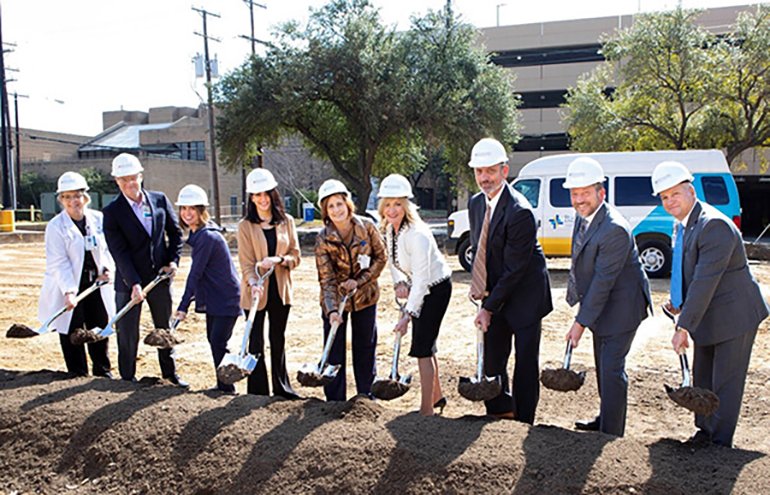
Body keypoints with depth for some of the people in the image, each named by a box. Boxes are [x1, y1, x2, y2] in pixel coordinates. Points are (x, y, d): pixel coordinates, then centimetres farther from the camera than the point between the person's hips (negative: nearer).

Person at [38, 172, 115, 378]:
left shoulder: (98, 219, 2)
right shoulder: (55, 227, -10)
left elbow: (107, 248, 13)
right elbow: (59, 263, -16)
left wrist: (107, 268, -6)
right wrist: (69, 291, -25)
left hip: (97, 284, 4)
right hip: (69, 287, -4)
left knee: (100, 328, 12)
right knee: (72, 332, 4)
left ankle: (102, 370, 29)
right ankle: (78, 373, 19)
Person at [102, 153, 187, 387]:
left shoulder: (160, 200, 2)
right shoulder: (112, 211, -8)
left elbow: (175, 232, 11)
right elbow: (119, 252, -14)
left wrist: (174, 260, -1)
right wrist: (134, 283, -21)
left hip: (160, 276, 3)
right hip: (129, 281, -3)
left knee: (165, 328, 16)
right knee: (127, 332, 5)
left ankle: (170, 372, 31)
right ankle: (127, 377, 22)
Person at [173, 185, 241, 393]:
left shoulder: (207, 237, -21)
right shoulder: (199, 234, 9)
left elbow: (195, 273, -21)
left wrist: (183, 306, -19)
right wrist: (193, 297, 15)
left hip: (226, 299, -10)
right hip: (214, 298, 10)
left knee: (218, 343, -8)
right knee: (213, 340, 15)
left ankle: (226, 387, 2)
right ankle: (223, 384, 26)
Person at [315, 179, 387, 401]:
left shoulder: (367, 226, -12)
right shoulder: (323, 239, -15)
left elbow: (380, 257, -3)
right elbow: (326, 279, -17)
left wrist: (359, 281, -15)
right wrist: (332, 310, -27)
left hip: (365, 296, 1)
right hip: (335, 299, -1)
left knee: (365, 347, 12)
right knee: (334, 349, 3)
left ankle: (366, 396, 28)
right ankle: (334, 400, 16)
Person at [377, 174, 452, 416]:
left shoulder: (417, 234, -31)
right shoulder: (389, 228, -5)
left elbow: (421, 279, -32)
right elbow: (392, 259, 10)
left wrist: (408, 315, -33)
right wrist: (399, 283, -8)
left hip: (436, 288, -8)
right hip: (419, 287, 8)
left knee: (422, 347, -8)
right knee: (426, 345, 16)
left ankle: (426, 409, 1)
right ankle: (437, 396, 34)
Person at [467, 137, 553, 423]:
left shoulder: (519, 211, -23)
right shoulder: (475, 204, 3)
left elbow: (514, 268, -21)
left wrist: (489, 307, -17)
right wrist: (478, 287, 0)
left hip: (524, 295, -7)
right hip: (495, 294, 7)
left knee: (525, 363, 2)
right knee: (492, 359, 11)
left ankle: (522, 423, 14)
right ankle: (500, 413, 28)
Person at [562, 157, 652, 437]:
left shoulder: (615, 230, -28)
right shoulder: (582, 216, 1)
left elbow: (603, 281, -26)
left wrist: (581, 322, -23)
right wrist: (575, 290, 12)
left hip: (620, 306, -9)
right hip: (600, 303, 10)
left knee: (611, 368, -8)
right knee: (603, 365, 21)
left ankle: (612, 434, 2)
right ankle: (605, 419, 37)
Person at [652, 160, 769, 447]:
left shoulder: (715, 225, -26)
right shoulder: (681, 225, 4)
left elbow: (706, 281, -30)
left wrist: (684, 327, -30)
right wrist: (677, 303, 9)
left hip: (734, 316, -9)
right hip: (708, 317, 9)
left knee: (725, 384, 2)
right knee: (702, 380, 19)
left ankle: (720, 445, 14)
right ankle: (704, 433, 35)